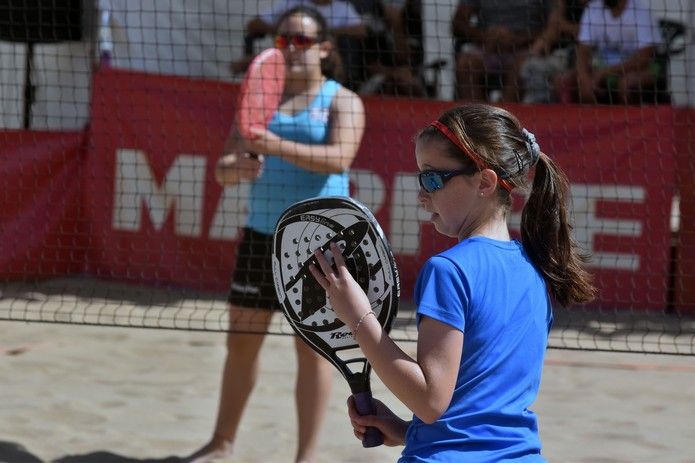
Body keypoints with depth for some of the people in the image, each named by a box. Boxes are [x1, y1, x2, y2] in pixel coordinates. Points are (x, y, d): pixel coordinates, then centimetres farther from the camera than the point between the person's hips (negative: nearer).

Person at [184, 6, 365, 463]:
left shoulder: (342, 100, -1)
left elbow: (340, 157, -20)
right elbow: (223, 168, 6)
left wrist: (280, 147, -33)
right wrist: (238, 167, -19)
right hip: (262, 235, 5)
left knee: (312, 347, -2)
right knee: (241, 340, 9)